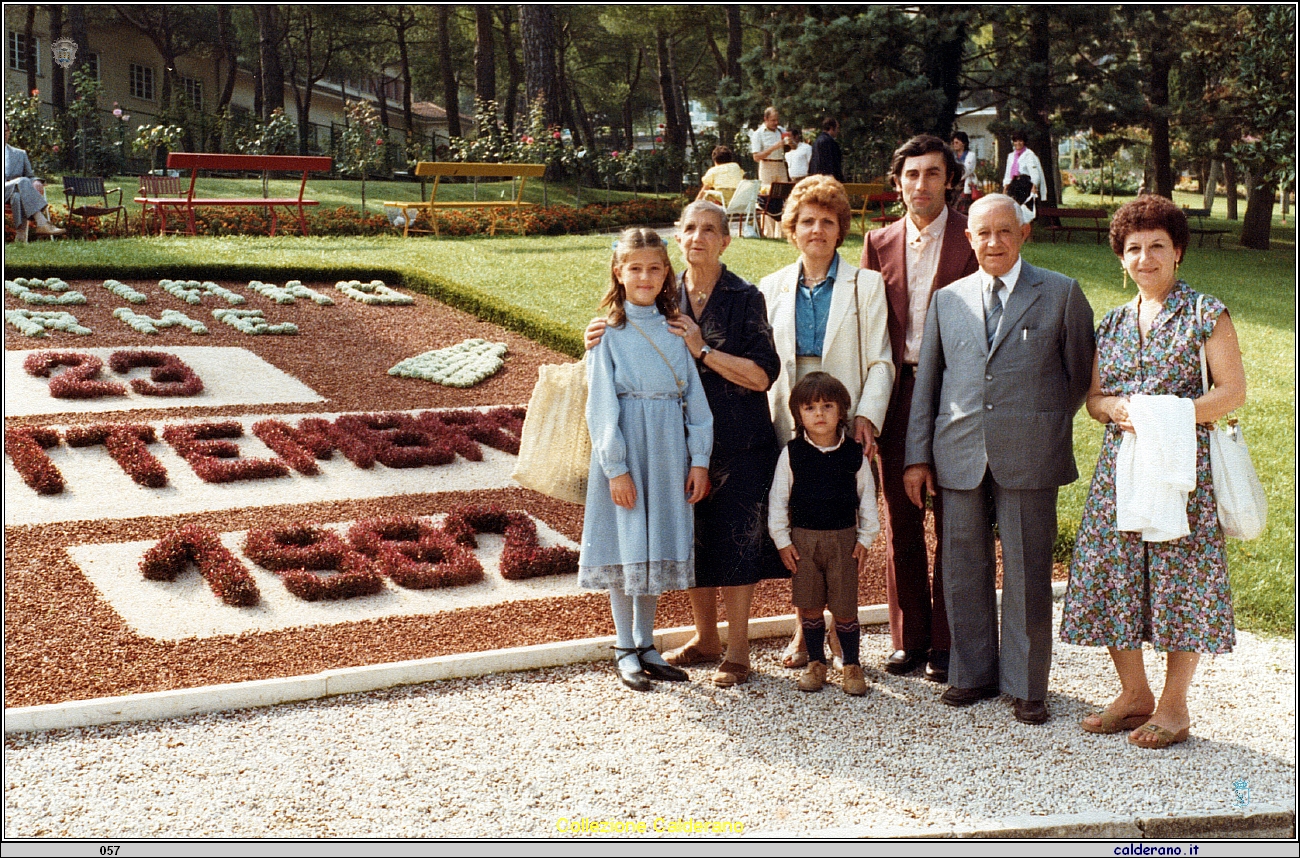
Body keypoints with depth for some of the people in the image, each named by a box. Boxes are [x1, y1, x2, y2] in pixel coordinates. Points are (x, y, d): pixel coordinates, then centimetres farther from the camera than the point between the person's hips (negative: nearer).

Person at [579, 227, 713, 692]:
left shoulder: (674, 329, 7)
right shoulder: (609, 332, -5)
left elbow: (694, 396, 6)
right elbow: (601, 407, -7)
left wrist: (699, 458, 0)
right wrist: (616, 467, -13)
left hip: (668, 451, 4)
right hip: (626, 449, -4)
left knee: (658, 546, 10)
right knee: (626, 547, 3)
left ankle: (646, 645, 22)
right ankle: (625, 650, 14)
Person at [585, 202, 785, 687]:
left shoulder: (745, 299, -6)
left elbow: (762, 375, -13)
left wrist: (703, 350, -18)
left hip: (738, 446, -4)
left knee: (734, 544, -1)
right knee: (692, 543, 11)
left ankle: (737, 652, 10)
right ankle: (705, 638, 28)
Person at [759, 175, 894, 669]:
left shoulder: (865, 286, 4)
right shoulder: (772, 289, 12)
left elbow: (879, 361, 1)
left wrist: (866, 416, -12)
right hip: (788, 424, 2)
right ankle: (805, 629, 16)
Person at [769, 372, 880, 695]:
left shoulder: (854, 454, 0)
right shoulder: (792, 454, -1)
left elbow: (867, 498, 7)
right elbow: (778, 499, 3)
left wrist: (865, 539, 3)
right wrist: (782, 541, 0)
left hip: (844, 538, -1)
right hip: (803, 539, 1)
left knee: (844, 607, 2)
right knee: (810, 607, 7)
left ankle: (852, 666, 17)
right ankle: (816, 663, 22)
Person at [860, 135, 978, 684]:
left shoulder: (972, 240, -2)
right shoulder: (880, 243, 10)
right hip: (898, 393, 3)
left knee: (953, 524, 4)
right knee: (900, 522, 9)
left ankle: (945, 642, 14)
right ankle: (909, 637, 21)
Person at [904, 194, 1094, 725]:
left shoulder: (1061, 294, 4)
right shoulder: (947, 300, 12)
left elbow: (1080, 373, 9)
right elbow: (926, 382, 12)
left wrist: (1047, 430, 6)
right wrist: (918, 456, 7)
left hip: (1028, 458, -3)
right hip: (960, 456, 3)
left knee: (1026, 575, 2)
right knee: (964, 571, 9)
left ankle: (1025, 686, 15)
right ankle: (973, 674, 24)